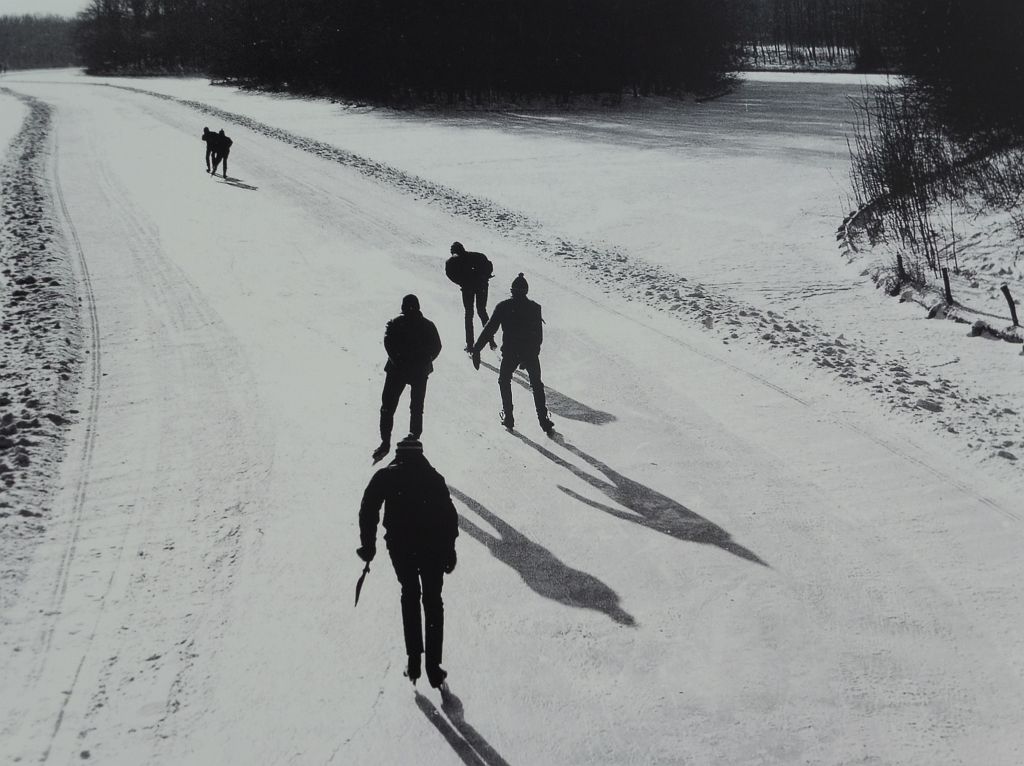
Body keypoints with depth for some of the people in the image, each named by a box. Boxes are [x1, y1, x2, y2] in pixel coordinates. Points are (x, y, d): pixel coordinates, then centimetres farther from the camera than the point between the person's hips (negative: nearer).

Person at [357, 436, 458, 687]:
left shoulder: (385, 476, 5)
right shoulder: (434, 478, 5)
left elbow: (368, 510, -2)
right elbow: (449, 515, 1)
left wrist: (368, 545, 4)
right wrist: (449, 550, 6)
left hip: (400, 546, 0)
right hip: (433, 545, 0)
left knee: (410, 595, 20)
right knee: (433, 601, 13)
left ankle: (414, 661, 11)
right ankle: (433, 666, 9)